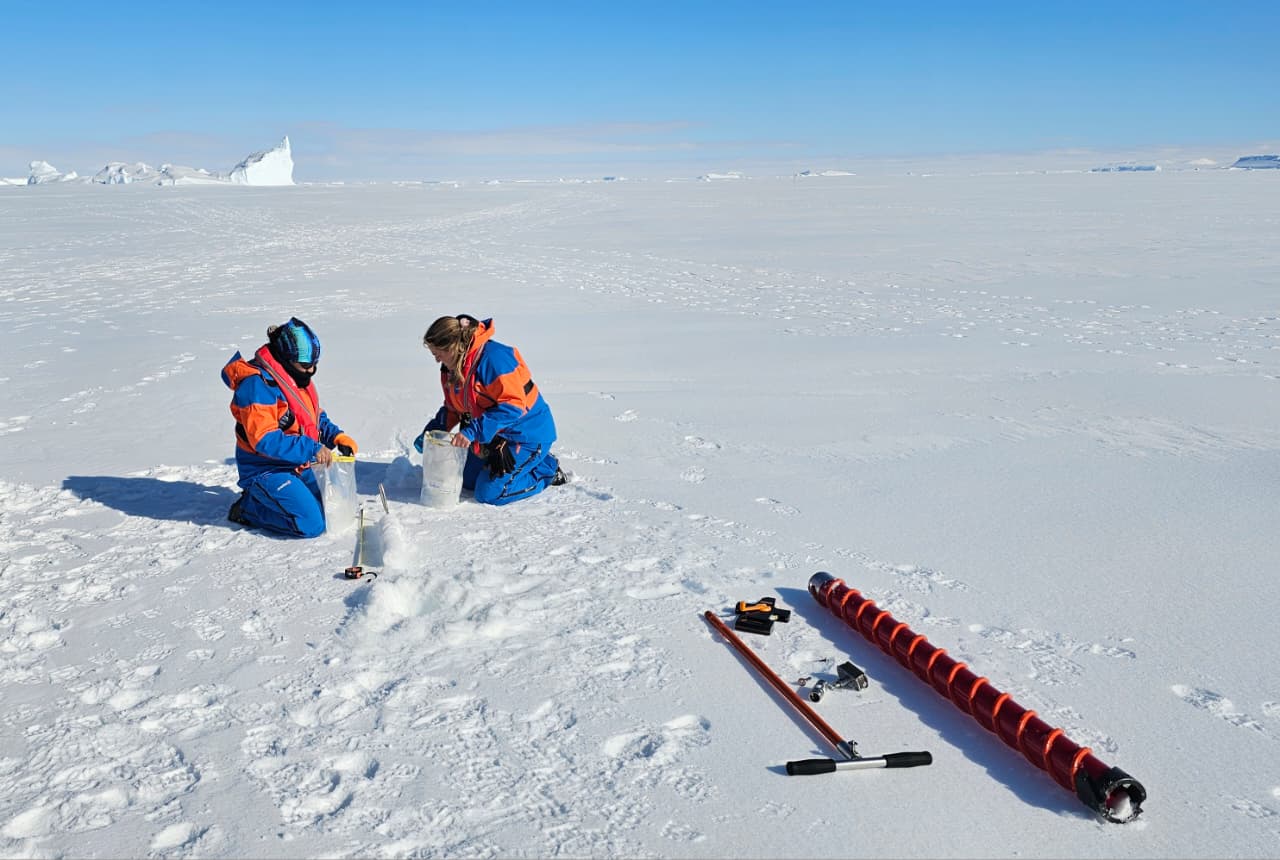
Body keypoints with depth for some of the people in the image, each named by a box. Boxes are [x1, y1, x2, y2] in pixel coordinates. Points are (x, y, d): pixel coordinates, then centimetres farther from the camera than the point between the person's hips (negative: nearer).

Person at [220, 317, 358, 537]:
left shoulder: (298, 378, 6)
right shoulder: (258, 384, -23)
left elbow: (316, 419, 17)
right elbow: (265, 440, -28)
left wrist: (337, 436, -3)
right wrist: (312, 449, -30)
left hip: (298, 467, 9)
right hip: (265, 470, -9)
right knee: (310, 525, -19)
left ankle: (263, 498, 18)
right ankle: (248, 508, 2)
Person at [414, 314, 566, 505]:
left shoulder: (493, 357, -30)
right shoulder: (452, 367, 1)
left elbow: (513, 406, -33)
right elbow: (452, 408, 14)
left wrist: (473, 431, -36)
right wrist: (431, 431, -2)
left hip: (526, 434, -10)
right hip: (491, 437, 10)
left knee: (489, 494, -13)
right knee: (468, 482, 18)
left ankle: (547, 468, 7)